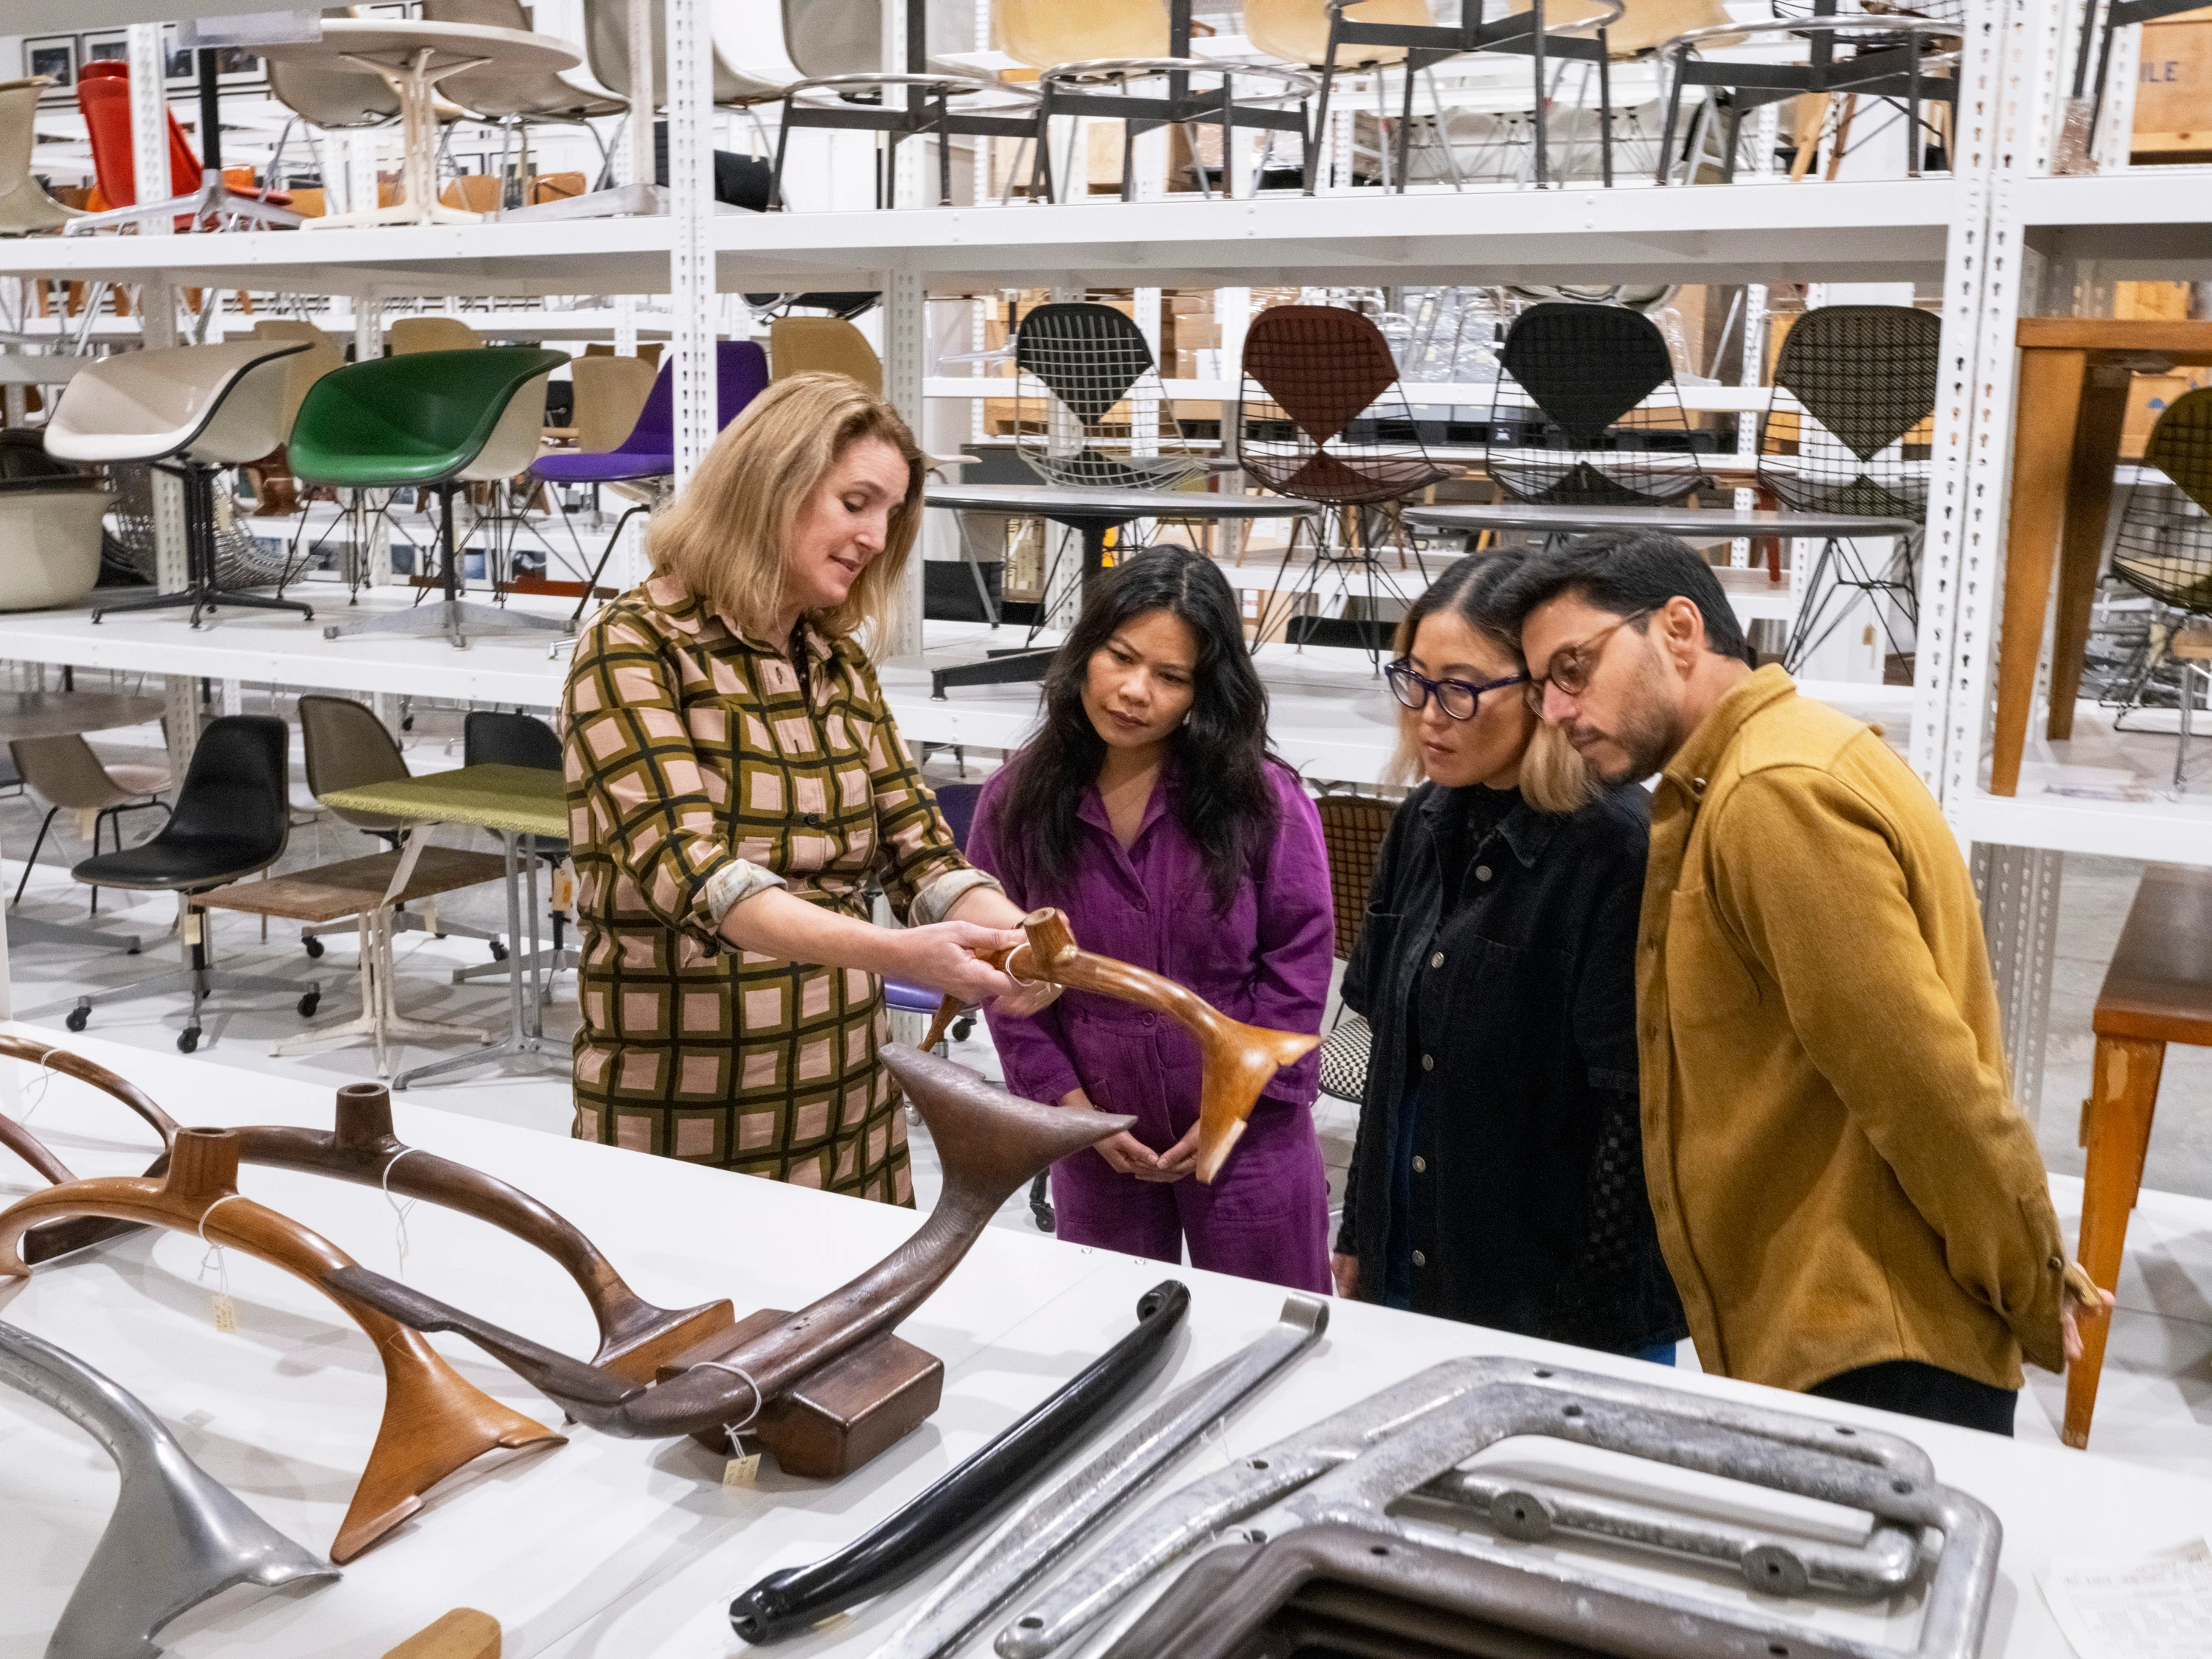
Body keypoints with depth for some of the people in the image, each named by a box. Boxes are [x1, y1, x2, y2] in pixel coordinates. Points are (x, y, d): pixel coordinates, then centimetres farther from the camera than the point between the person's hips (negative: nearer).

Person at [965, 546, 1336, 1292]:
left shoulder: (1264, 797, -10)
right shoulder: (1016, 802, -5)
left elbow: (1300, 959, -5)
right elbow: (1005, 976, 0)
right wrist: (1067, 1100, -6)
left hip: (1251, 1136, -2)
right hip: (1097, 1142, 2)